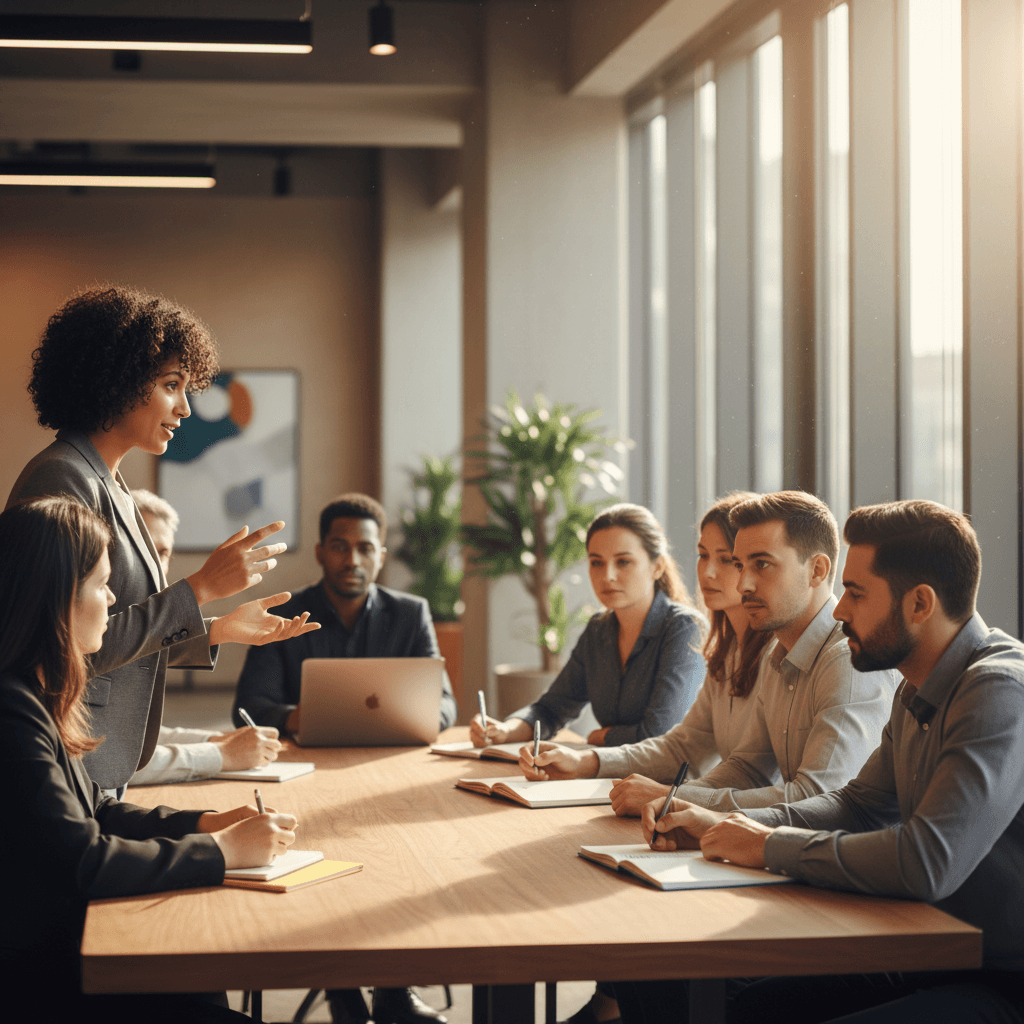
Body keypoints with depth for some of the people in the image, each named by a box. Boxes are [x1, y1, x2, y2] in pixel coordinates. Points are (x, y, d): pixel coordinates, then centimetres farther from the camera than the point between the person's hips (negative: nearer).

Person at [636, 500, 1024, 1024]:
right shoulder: (917, 694, 11)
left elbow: (927, 863, -30)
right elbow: (859, 804, 23)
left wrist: (772, 846, -16)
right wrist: (726, 825, 8)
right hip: (936, 962, 9)